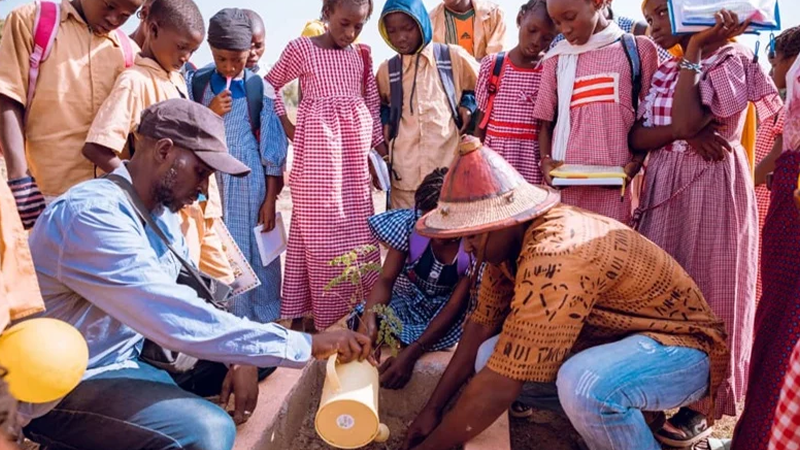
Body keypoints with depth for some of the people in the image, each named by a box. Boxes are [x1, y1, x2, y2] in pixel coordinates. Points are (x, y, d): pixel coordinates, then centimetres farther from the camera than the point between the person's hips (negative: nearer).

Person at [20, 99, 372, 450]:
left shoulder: (160, 209, 3)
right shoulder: (92, 215, -27)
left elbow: (188, 295, 7)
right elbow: (182, 322, -35)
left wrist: (242, 359, -10)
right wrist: (309, 345, -30)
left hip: (133, 355, 9)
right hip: (66, 386, -9)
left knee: (263, 347, 7)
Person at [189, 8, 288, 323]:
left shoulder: (260, 88, -4)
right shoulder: (196, 84, 4)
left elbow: (272, 148, -2)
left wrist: (270, 199, -4)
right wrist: (209, 114, -13)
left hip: (249, 183, -2)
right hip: (208, 182, 3)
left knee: (252, 251, 3)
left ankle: (256, 321, 18)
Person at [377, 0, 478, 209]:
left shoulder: (453, 57, 4)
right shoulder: (386, 70, 10)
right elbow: (381, 111, 25)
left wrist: (468, 105, 1)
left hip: (450, 169, -1)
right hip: (405, 175, 2)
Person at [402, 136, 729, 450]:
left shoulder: (555, 259, -35)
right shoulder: (508, 237, -8)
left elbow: (498, 389, -33)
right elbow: (482, 324, 3)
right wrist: (434, 407, 1)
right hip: (617, 340, 9)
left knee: (582, 384, -38)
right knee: (491, 359, -7)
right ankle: (615, 420, 10)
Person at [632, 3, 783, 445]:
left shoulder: (730, 59, -5)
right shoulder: (664, 70, 14)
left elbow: (685, 123, -20)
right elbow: (636, 138, 3)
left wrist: (695, 49, -12)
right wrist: (683, 133, -16)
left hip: (711, 187, -6)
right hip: (663, 186, 6)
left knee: (705, 289, 0)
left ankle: (703, 403, 13)